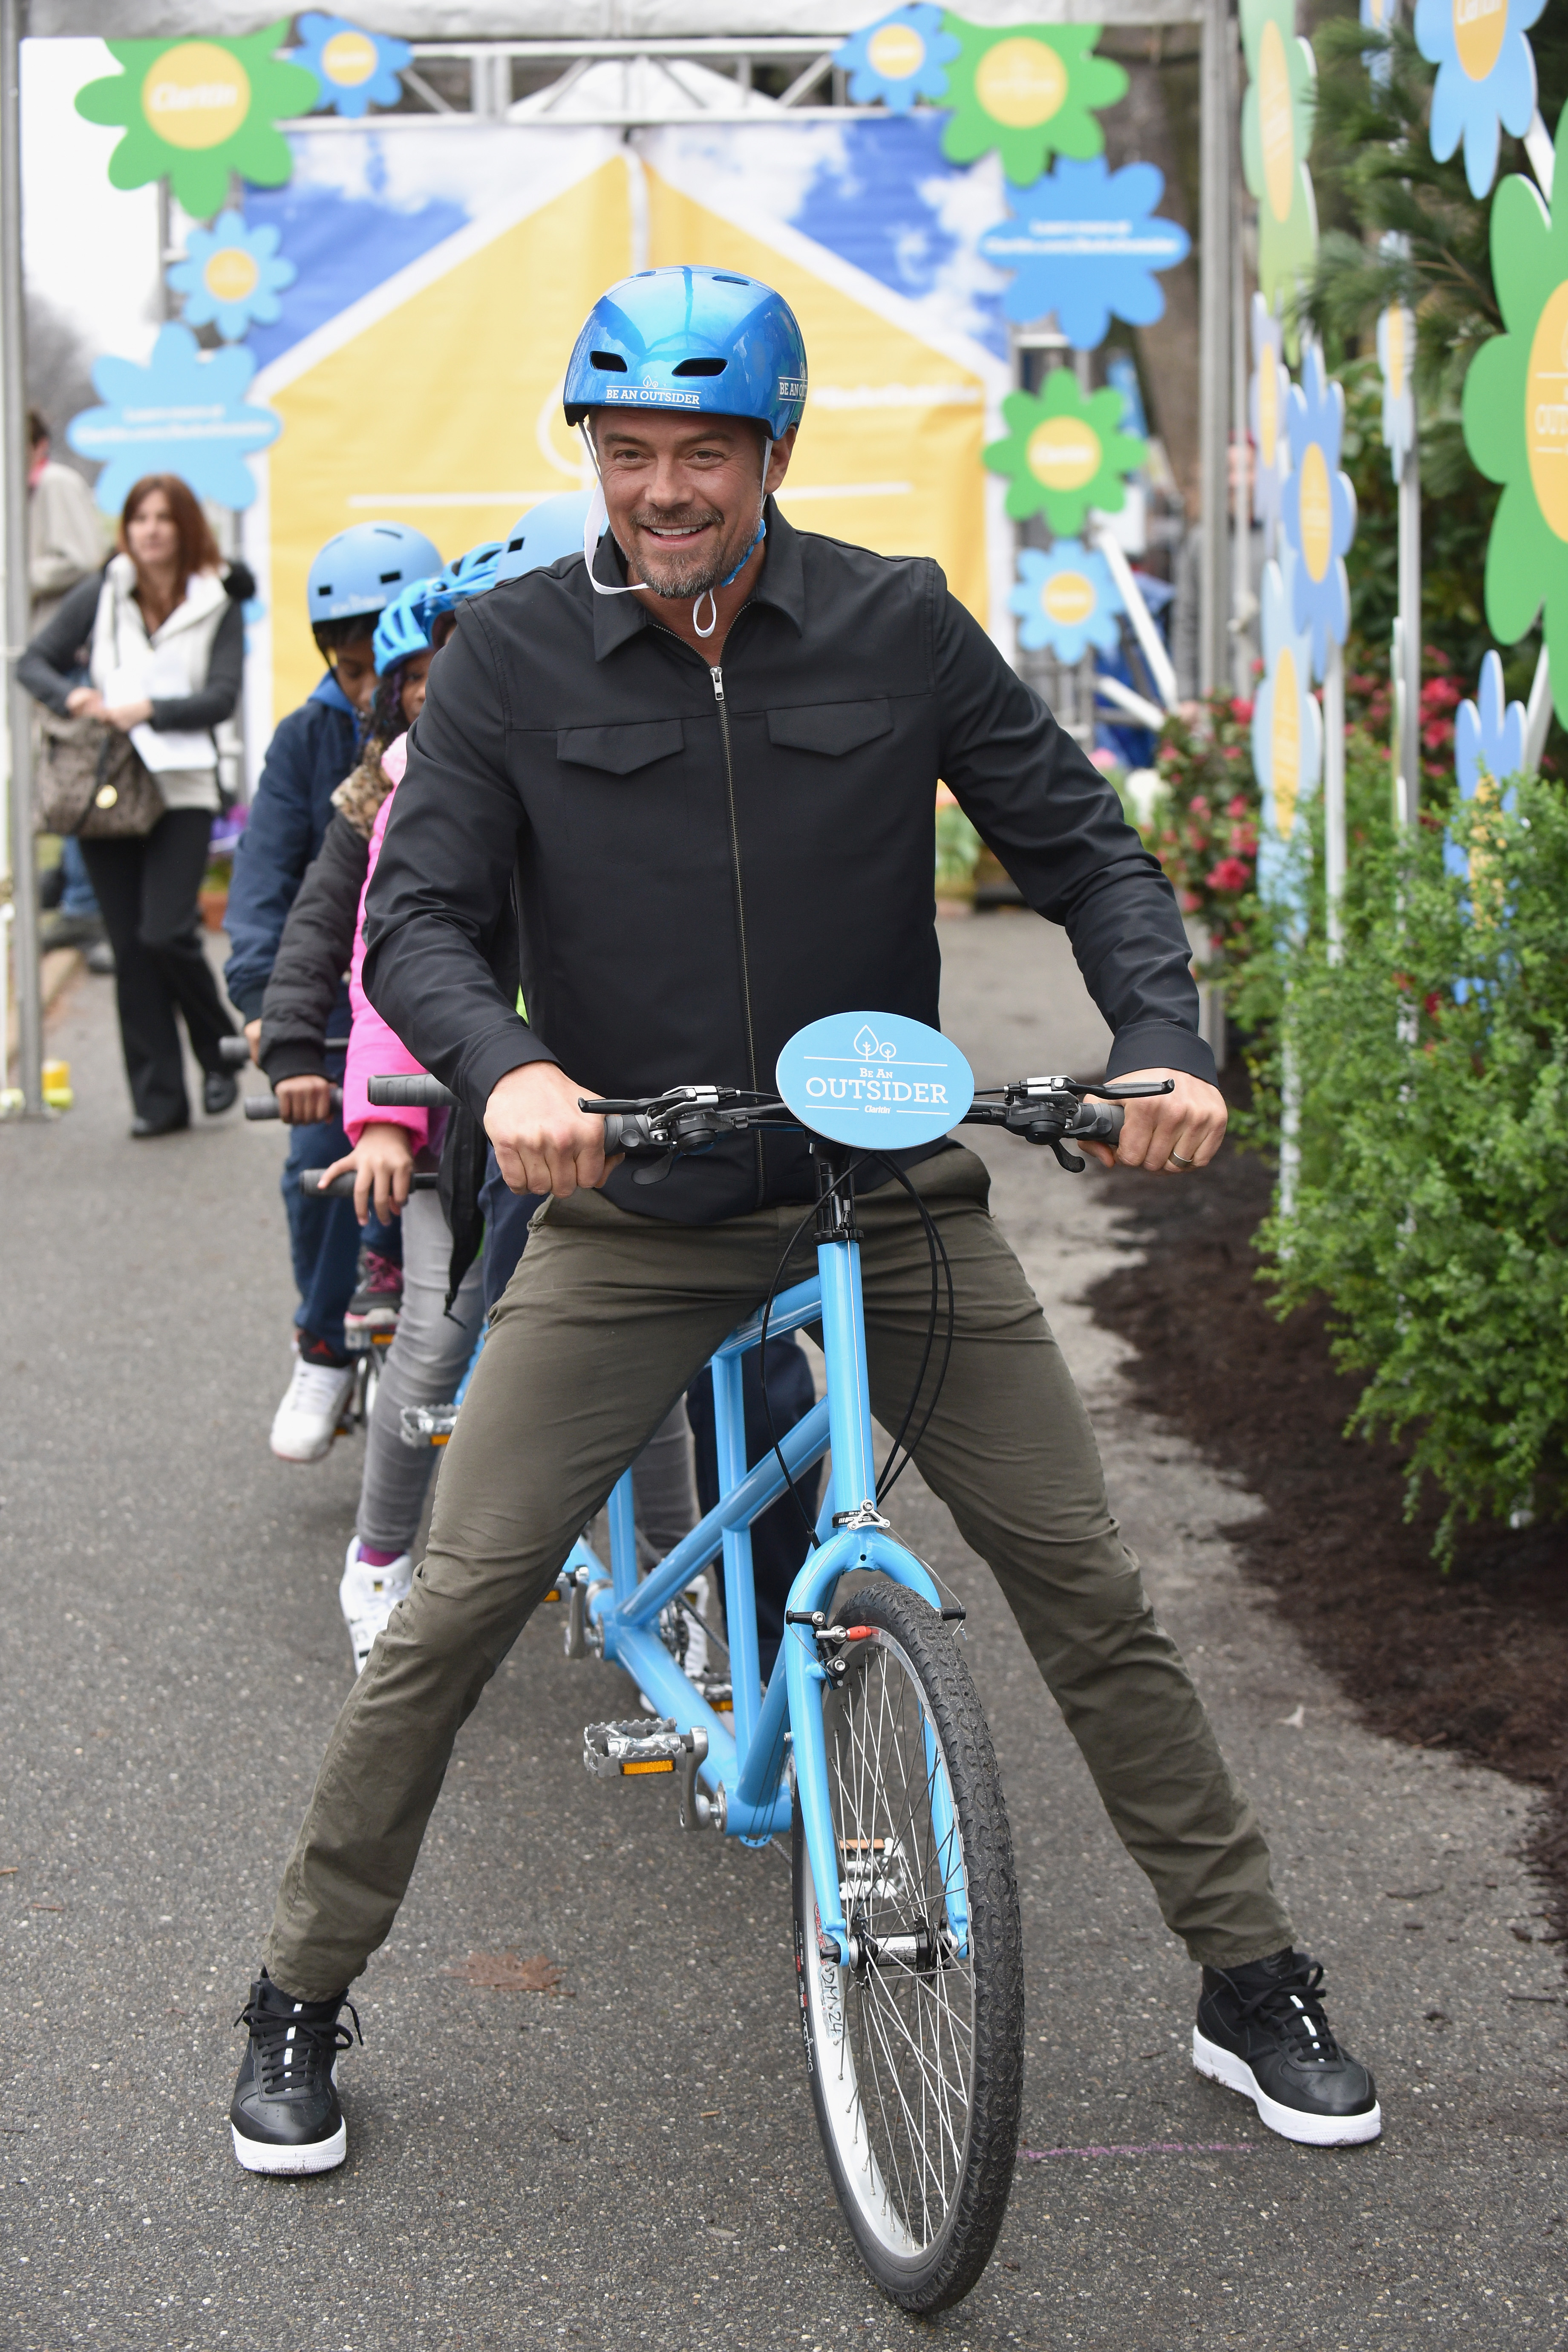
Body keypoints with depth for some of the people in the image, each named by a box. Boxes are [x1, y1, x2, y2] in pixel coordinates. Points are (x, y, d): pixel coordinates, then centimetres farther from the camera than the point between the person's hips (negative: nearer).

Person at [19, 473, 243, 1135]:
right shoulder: (101, 595, 7)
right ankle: (158, 1098, 9)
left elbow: (221, 697, -7)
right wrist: (72, 698, -12)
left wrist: (147, 711, -19)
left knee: (166, 933, -16)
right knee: (129, 947, 3)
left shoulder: (218, 605, 1)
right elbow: (34, 663, 8)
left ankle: (220, 1052, 10)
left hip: (182, 789, -3)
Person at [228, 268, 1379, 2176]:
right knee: (454, 1610, -4)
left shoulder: (898, 626, -3)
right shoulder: (511, 659, -5)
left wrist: (1162, 1040, -16)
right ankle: (299, 1999, 14)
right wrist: (507, 1067, -31)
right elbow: (419, 920, -9)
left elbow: (1080, 846, 1)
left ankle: (1250, 1984, 18)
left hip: (891, 1194, 1)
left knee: (1085, 1588, 2)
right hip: (628, 1214, -1)